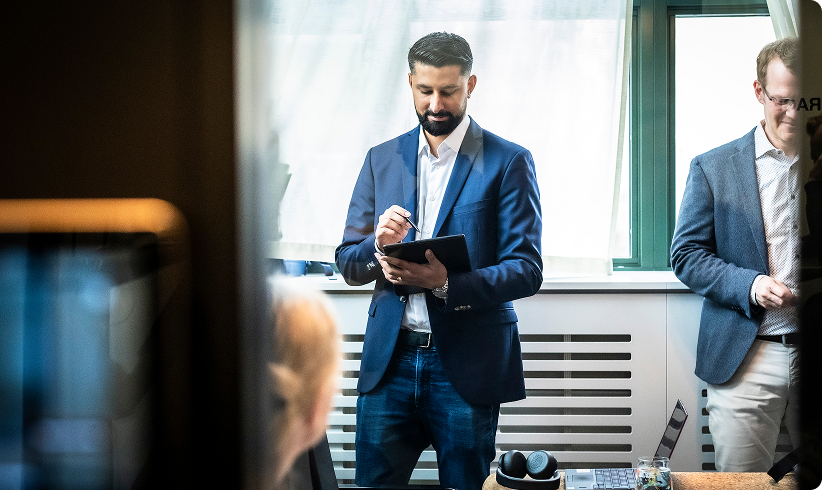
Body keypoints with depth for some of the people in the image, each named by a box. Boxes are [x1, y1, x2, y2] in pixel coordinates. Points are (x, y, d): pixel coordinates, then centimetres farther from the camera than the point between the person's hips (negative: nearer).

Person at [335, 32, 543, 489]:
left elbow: (527, 270, -8)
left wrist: (447, 284, -24)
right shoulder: (382, 159, 11)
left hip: (467, 364, -3)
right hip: (389, 360, 3)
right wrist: (378, 248, -13)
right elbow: (347, 263, 11)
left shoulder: (509, 162, -2)